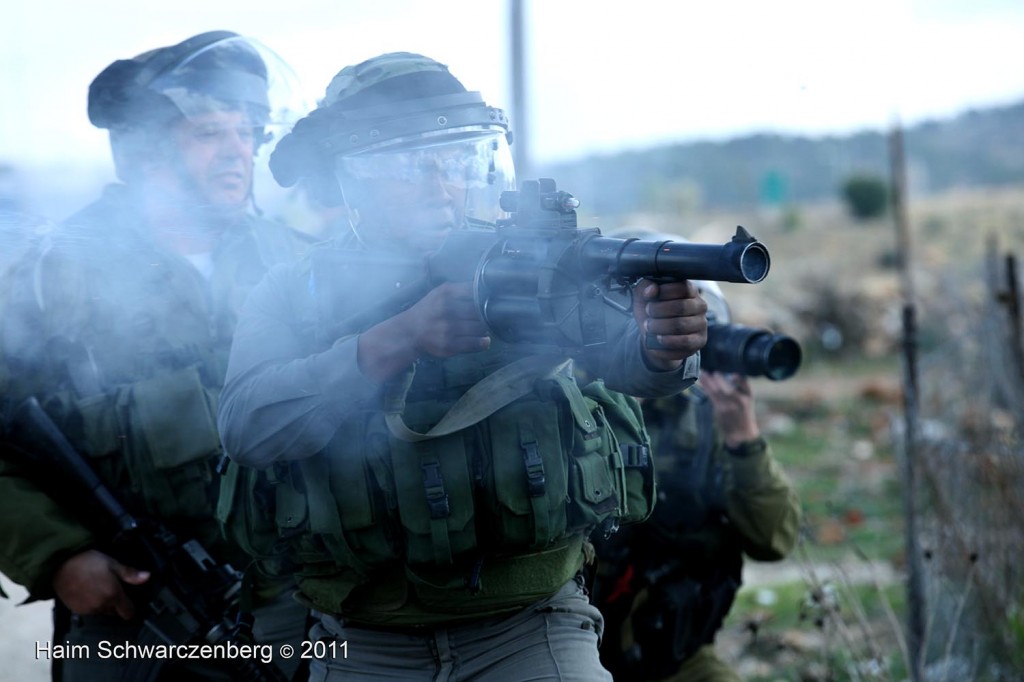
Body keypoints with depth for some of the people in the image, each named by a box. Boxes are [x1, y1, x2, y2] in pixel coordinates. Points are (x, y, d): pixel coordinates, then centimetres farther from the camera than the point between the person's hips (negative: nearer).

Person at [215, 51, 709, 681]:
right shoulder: (294, 295, 1)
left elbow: (615, 354, -17)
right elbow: (247, 424, -15)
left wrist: (663, 347, -41)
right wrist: (401, 338, -27)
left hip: (530, 628, 0)